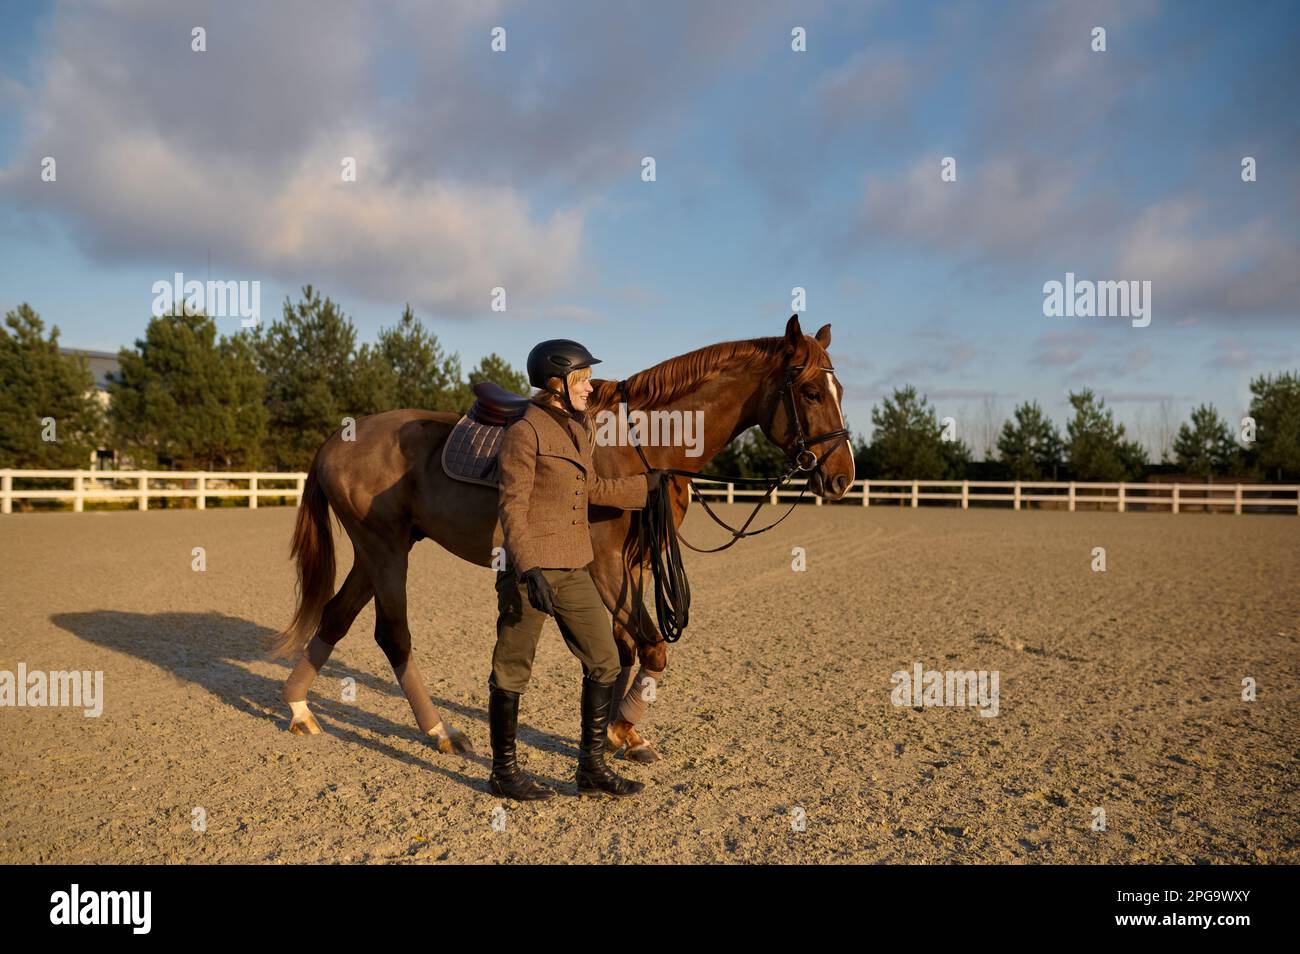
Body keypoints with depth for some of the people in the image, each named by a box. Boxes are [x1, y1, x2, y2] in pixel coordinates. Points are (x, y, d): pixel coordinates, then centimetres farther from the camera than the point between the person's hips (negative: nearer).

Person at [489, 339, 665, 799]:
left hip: (574, 570, 8)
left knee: (605, 662, 8)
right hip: (532, 570, -8)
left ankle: (592, 767, 20)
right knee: (512, 670, 5)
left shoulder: (581, 430, 13)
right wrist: (528, 570, -23)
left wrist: (648, 484, 27)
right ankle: (504, 771, 20)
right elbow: (511, 506, -16)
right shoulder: (524, 434, -12)